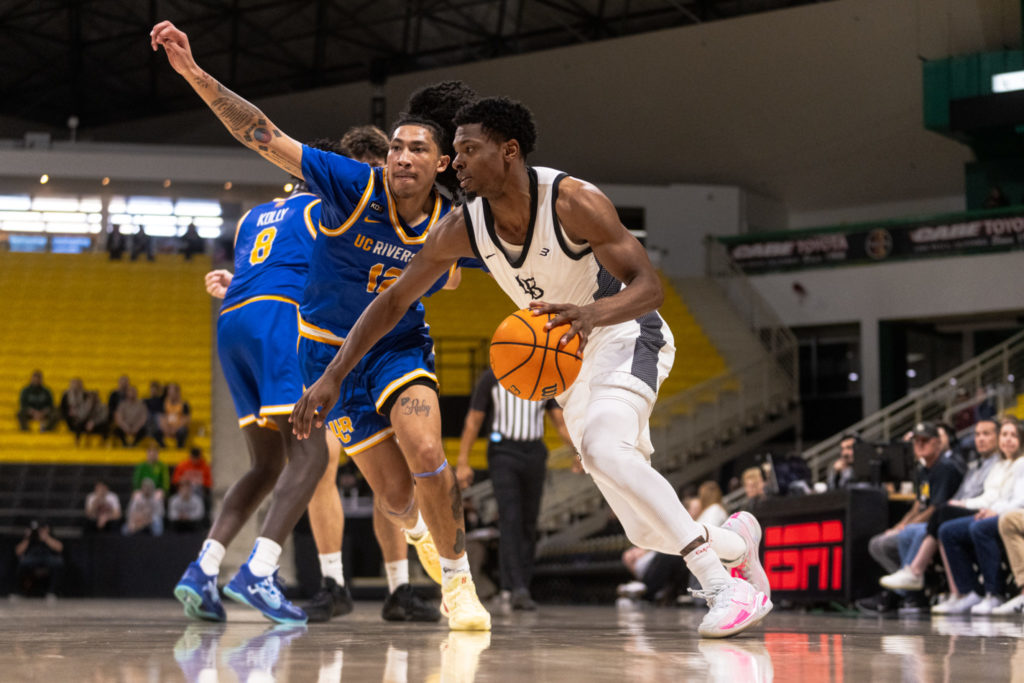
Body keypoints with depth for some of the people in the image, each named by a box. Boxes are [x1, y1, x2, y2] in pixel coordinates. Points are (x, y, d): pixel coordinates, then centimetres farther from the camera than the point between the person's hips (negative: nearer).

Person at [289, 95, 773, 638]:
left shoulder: (573, 202, -27)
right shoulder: (462, 227, -12)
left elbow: (648, 286, -29)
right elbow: (394, 300, -4)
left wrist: (593, 312, -50)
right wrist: (332, 377, -11)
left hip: (625, 335, -6)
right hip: (571, 356, 6)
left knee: (605, 448, -36)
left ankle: (722, 585, -31)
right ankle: (736, 541, 35)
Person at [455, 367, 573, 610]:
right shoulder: (491, 377, -1)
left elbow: (560, 421, 6)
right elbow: (473, 420, 2)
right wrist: (462, 463, -3)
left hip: (534, 453, 4)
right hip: (503, 451, -4)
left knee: (528, 523, 4)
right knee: (510, 520, -16)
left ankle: (513, 588, 13)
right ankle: (518, 589, -23)